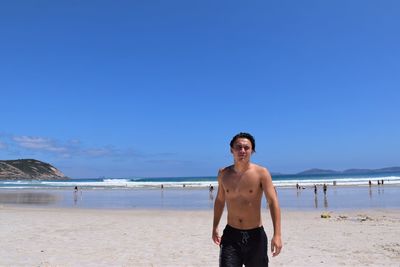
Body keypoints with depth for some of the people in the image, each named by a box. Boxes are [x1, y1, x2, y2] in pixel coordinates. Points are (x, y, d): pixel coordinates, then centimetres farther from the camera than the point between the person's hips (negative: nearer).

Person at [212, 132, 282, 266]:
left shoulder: (261, 173, -10)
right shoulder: (223, 174, 1)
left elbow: (273, 202, -15)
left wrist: (277, 234, -24)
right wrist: (215, 227, 17)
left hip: (255, 235, -1)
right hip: (231, 235, 2)